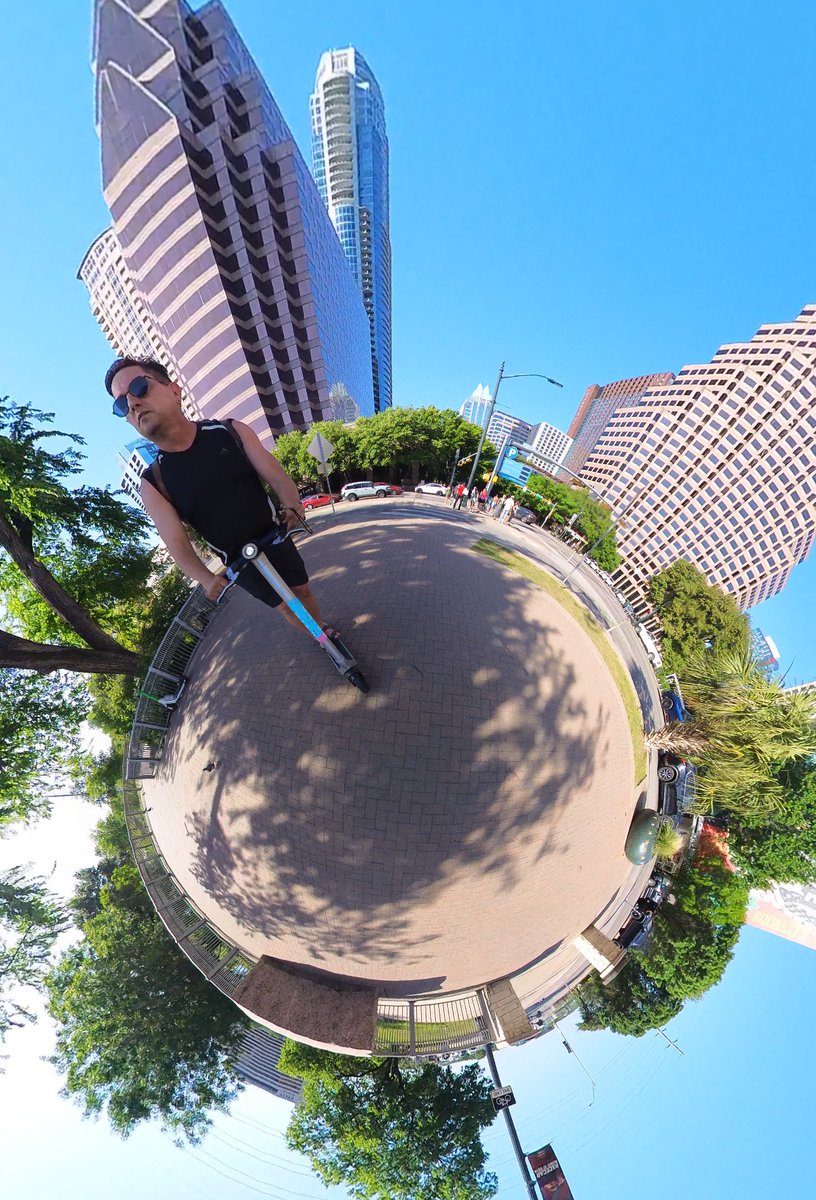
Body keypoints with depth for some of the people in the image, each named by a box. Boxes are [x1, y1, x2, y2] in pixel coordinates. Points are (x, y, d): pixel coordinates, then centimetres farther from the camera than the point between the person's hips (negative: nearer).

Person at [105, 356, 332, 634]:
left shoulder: (231, 432, -8)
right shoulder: (153, 483, -9)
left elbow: (276, 476, -11)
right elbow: (178, 544, -13)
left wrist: (292, 507, -34)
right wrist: (206, 578, -32)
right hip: (240, 562, 0)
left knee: (302, 590, 15)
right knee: (286, 606, 10)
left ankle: (322, 627, 42)